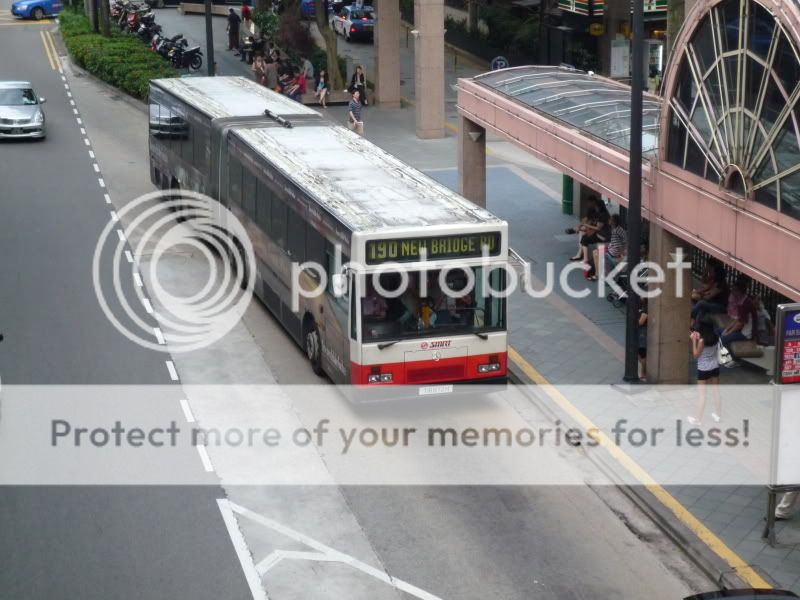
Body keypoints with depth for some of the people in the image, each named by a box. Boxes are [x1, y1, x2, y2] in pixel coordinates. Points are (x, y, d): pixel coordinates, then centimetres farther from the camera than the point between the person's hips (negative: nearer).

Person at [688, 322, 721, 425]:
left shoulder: (702, 341, -21)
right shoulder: (716, 338, -2)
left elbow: (696, 355, -12)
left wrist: (694, 340, -11)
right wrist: (698, 339, 11)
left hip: (704, 369, -6)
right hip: (715, 367, 6)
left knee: (702, 395, 2)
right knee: (716, 392, 16)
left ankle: (697, 419, 10)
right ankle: (717, 415, 29)